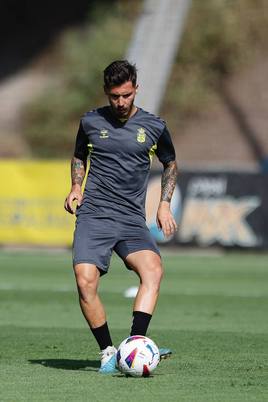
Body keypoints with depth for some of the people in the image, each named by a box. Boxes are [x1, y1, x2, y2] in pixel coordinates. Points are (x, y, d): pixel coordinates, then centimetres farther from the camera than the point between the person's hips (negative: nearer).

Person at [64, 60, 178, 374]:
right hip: (93, 215, 0)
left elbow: (170, 163, 23)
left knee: (153, 269, -27)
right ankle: (107, 352, -5)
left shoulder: (154, 126, 6)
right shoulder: (91, 122, 8)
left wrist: (164, 203, 12)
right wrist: (76, 187, 9)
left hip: (132, 219, 0)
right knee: (85, 281, -20)